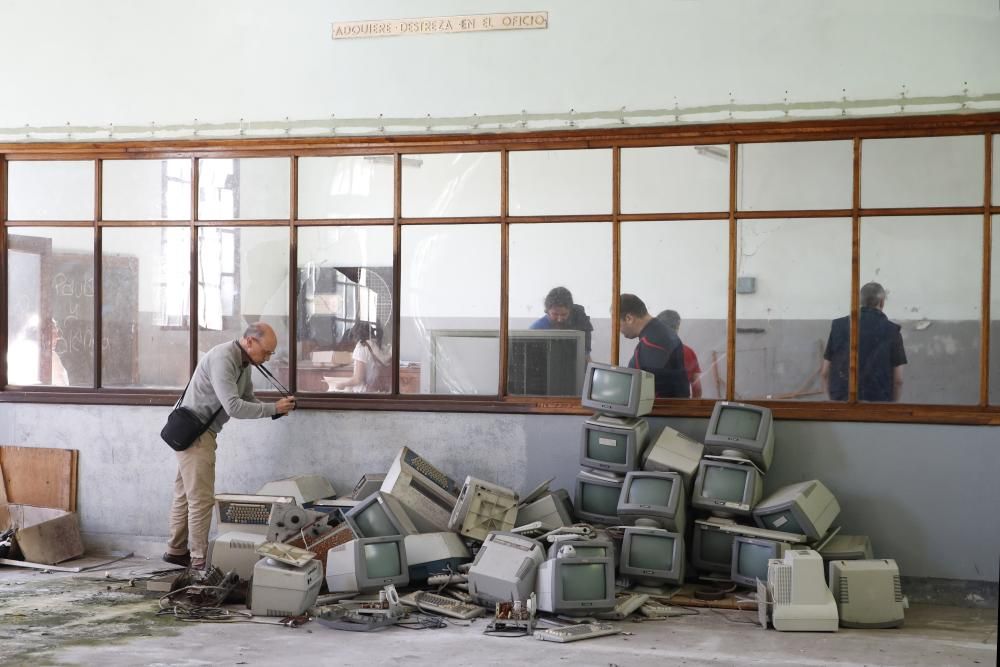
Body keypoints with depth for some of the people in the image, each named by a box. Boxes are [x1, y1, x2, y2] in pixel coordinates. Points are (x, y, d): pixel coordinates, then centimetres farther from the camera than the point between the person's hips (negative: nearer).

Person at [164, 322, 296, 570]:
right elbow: (233, 407, -30)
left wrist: (275, 409, -7)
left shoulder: (243, 363, 8)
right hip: (194, 433, -10)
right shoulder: (222, 359, -24)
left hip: (203, 432, 10)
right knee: (201, 499, -7)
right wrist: (273, 408, -24)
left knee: (185, 494, 17)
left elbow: (248, 400, 12)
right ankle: (200, 562, -2)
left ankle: (176, 551, 27)